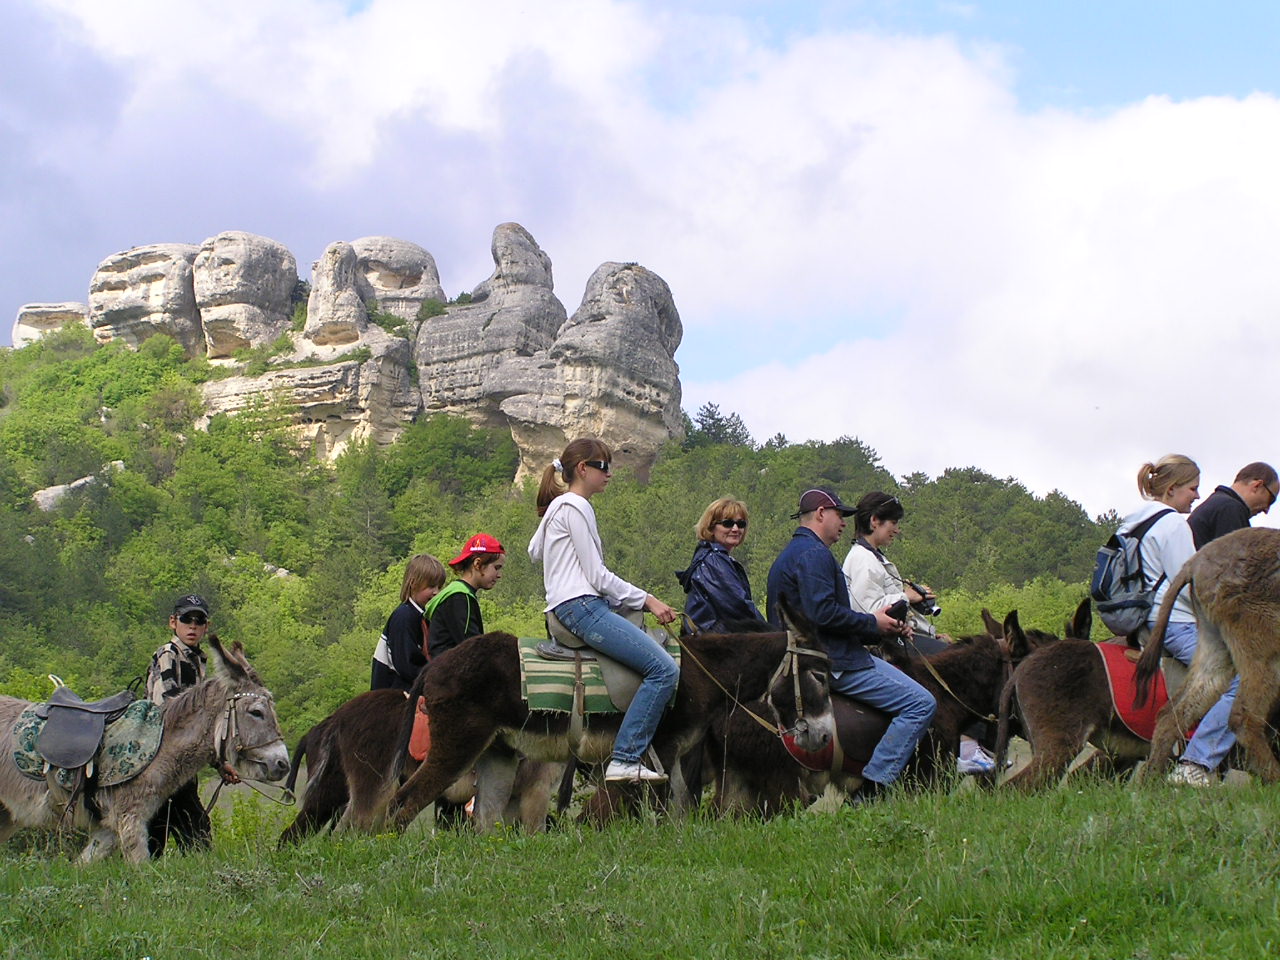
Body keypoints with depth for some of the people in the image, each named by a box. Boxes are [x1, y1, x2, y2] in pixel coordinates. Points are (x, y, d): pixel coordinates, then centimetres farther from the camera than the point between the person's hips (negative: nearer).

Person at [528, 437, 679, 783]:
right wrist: (647, 600, -8)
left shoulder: (556, 506, 22)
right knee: (665, 669, -20)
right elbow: (597, 575, -12)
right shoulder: (576, 507, -8)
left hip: (569, 608, 11)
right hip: (582, 607, -11)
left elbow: (534, 550, 31)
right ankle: (625, 760, -25)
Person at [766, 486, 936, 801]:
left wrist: (880, 627, 13)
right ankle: (872, 787, -20)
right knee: (921, 704, -17)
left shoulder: (792, 553, 23)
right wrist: (873, 623, -11)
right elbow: (823, 612, -24)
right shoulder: (813, 553, -12)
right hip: (835, 663, -11)